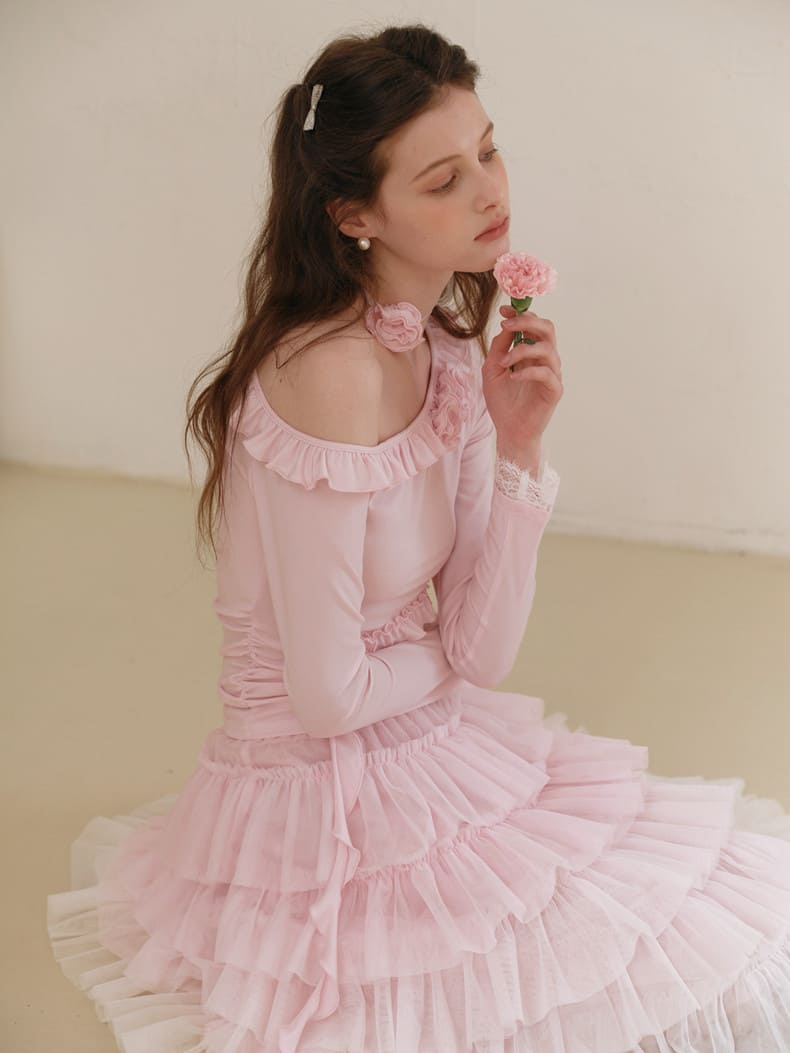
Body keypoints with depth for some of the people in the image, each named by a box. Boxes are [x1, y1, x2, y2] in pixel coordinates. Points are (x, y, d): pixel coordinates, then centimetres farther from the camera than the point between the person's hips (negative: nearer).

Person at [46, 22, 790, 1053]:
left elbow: (481, 653, -4)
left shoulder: (453, 358, 1)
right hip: (326, 803, -7)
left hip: (438, 751, 8)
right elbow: (326, 695, -22)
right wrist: (446, 650, -2)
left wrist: (521, 448, -15)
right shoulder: (328, 375, -25)